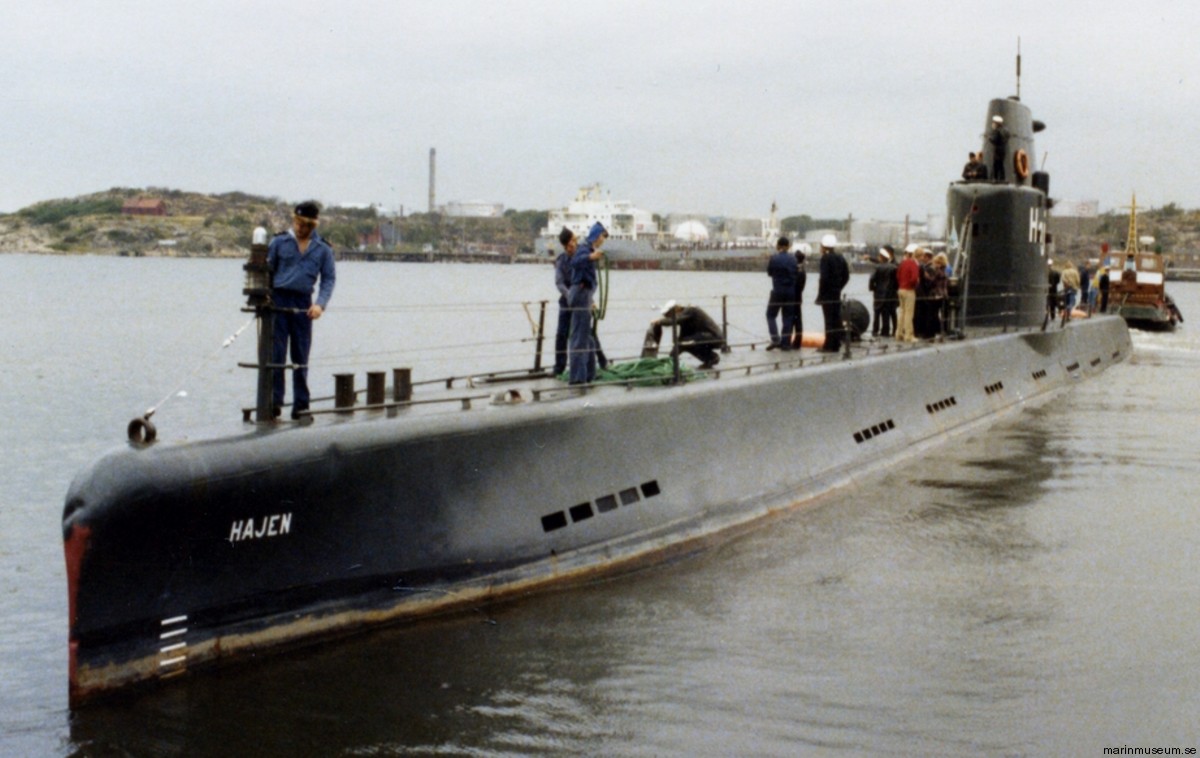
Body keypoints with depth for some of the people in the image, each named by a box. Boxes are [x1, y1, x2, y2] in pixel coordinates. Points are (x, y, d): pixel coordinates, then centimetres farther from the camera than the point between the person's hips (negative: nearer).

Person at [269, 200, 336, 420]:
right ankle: (274, 401, -2)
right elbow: (266, 270, 6)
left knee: (301, 358, 6)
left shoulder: (323, 249, 8)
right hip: (278, 301, -2)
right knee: (276, 354, -5)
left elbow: (329, 278, 6)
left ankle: (300, 404, 11)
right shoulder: (279, 242, 4)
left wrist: (320, 304, -8)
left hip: (303, 305, 2)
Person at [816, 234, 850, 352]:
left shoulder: (825, 258, -12)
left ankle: (829, 345, -7)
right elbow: (846, 276, 13)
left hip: (827, 294, -8)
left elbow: (824, 277, -17)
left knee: (829, 319, -7)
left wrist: (820, 295, -13)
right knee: (836, 318, 11)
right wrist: (839, 287, 15)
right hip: (837, 293, 8)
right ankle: (836, 344, 14)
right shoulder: (840, 258, 11)